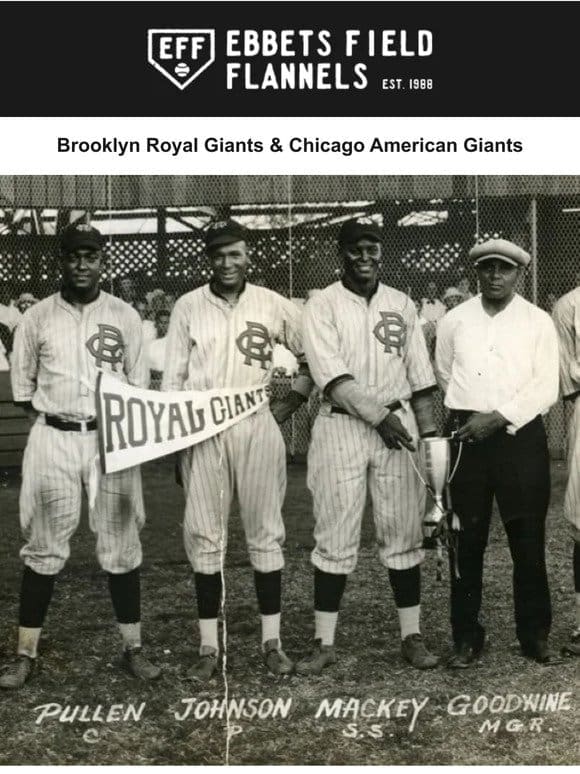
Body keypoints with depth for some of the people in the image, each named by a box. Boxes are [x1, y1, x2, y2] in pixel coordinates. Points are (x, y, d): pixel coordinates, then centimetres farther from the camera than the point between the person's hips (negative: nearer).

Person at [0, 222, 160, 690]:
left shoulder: (125, 316, 3)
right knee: (43, 547, 3)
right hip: (53, 439, 0)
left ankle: (133, 648, 16)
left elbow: (138, 386, 5)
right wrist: (51, 418, 1)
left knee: (121, 545, 5)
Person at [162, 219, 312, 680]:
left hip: (256, 426, 0)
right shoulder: (188, 307, 4)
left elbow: (313, 357, 12)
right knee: (204, 535, 4)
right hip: (200, 430, 1)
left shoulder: (274, 306, 2)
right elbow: (173, 377, 5)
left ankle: (272, 642, 13)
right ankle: (209, 647, 12)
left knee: (265, 532, 4)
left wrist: (291, 403, 3)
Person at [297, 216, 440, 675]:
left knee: (404, 532, 5)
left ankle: (412, 635, 14)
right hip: (341, 426, -3)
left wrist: (429, 430, 5)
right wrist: (378, 415, -18)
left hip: (399, 423, 3)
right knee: (335, 537, 0)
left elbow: (419, 374, 11)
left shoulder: (402, 304, 11)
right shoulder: (322, 305, -1)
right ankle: (325, 642, 8)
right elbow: (330, 375, -12)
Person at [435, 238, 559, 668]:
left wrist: (497, 417, -15)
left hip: (520, 436, -1)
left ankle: (535, 635, 18)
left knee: (528, 540, 4)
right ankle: (467, 637, 14)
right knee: (466, 540, 5)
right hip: (466, 437, 2)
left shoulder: (538, 322, 2)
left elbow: (546, 387, -7)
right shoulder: (454, 321, 8)